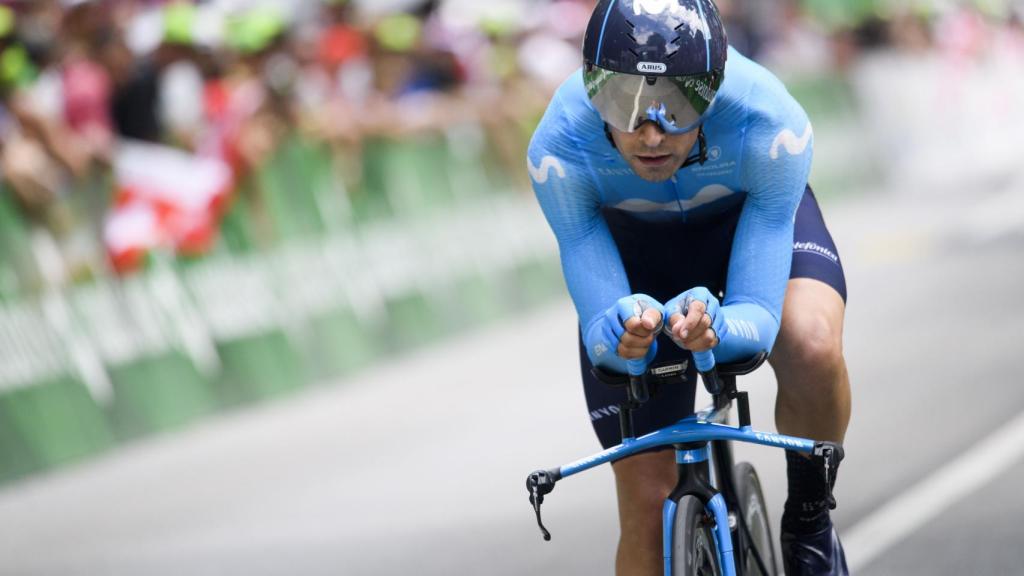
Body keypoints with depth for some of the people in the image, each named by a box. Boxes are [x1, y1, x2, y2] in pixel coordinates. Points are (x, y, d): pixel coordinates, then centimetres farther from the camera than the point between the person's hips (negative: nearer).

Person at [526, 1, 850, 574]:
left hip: (755, 218, -1)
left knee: (813, 348, -35)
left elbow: (758, 318, -37)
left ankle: (810, 516, -6)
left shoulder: (772, 125, -39)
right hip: (632, 242, 1)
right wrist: (621, 333, -57)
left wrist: (714, 327, -61)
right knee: (648, 499, -6)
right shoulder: (559, 150, -36)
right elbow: (599, 332, -32)